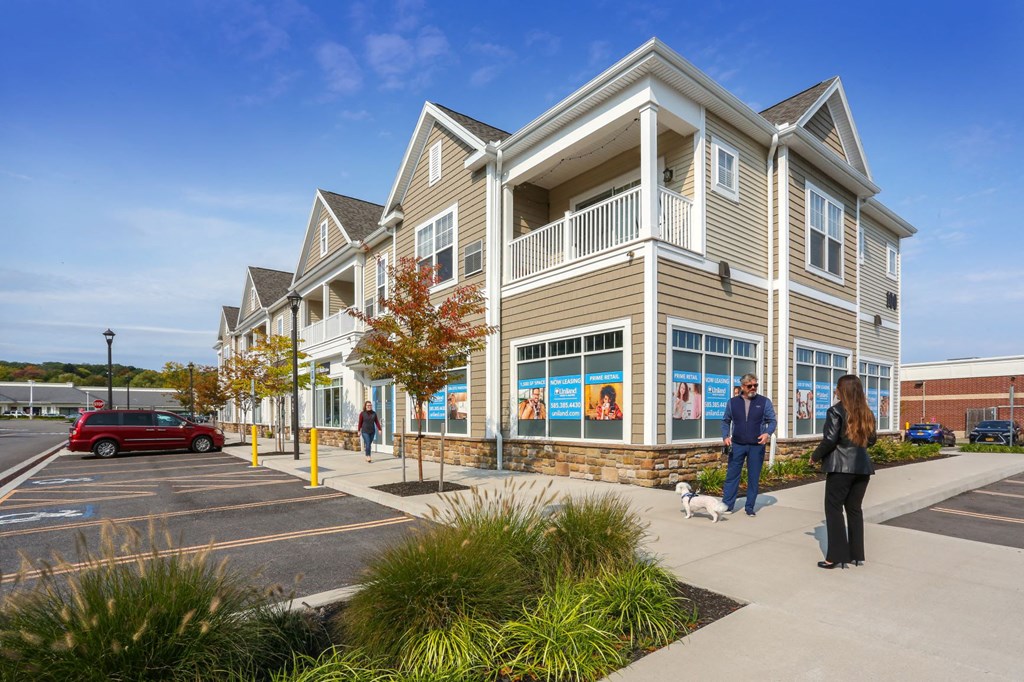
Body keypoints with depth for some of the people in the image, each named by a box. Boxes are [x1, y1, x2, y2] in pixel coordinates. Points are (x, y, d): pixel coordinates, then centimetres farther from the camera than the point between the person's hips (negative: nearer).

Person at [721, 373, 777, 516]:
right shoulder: (732, 402, 3)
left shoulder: (764, 402, 0)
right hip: (737, 445, 1)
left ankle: (750, 507, 18)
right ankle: (727, 505, 8)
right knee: (732, 475, 2)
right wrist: (725, 436, -6)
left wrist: (768, 433, -20)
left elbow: (772, 421, 0)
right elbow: (725, 421, 8)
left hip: (757, 446, 0)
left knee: (753, 477, 7)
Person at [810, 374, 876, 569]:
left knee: (834, 509, 1)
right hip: (862, 467, 6)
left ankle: (836, 556, 2)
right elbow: (871, 440, 15)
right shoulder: (866, 413, 9)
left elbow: (830, 440, -15)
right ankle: (856, 554, 20)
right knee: (854, 509, 14)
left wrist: (815, 456, -1)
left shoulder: (836, 411, -11)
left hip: (841, 466, -6)